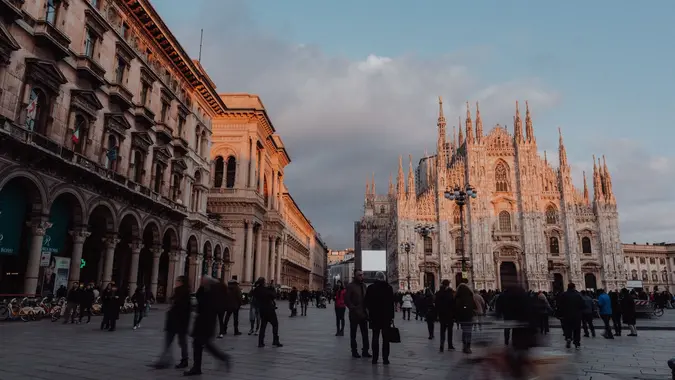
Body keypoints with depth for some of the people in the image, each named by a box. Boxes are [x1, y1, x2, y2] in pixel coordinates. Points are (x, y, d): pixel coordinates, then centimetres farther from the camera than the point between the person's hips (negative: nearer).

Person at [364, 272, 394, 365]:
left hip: (374, 316, 1)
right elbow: (391, 303, -5)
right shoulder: (389, 288, -5)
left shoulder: (371, 288, -3)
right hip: (386, 316, -1)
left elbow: (366, 302, 2)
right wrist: (392, 316, 0)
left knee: (375, 337, 9)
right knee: (385, 338, 6)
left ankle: (375, 358, 8)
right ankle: (385, 358, 5)